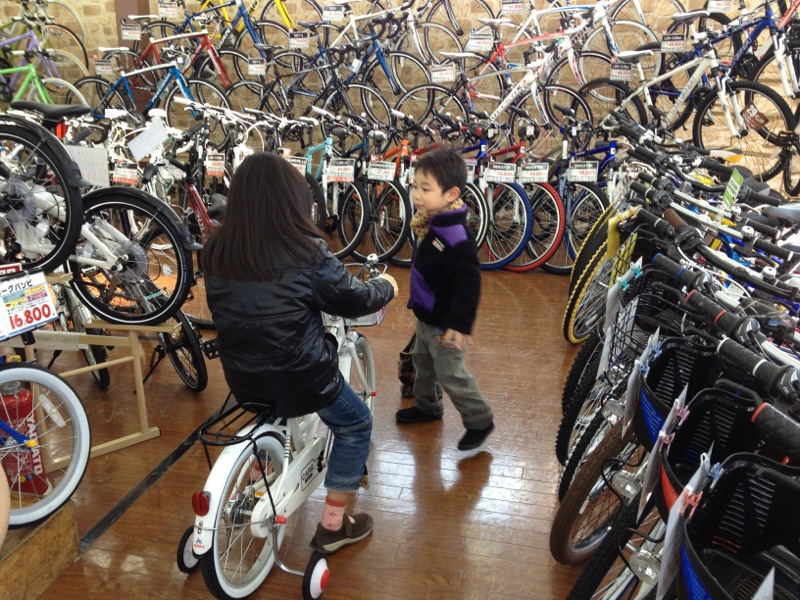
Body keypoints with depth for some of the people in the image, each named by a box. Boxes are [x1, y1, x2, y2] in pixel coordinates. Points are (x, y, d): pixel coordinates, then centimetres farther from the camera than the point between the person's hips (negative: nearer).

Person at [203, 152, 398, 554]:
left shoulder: (216, 250, -5)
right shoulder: (305, 253, -19)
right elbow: (354, 300, -7)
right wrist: (386, 286, 15)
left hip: (242, 376, 6)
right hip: (300, 377, -5)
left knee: (272, 411, 38)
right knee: (355, 426, 18)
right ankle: (333, 527, 22)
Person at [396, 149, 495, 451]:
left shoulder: (456, 236, -31)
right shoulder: (433, 224, -2)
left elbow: (468, 284, -31)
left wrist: (460, 324, -30)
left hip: (444, 322, -10)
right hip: (426, 315, 10)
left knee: (451, 375, 4)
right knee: (422, 361, 26)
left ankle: (480, 420, 22)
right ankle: (427, 406, 48)